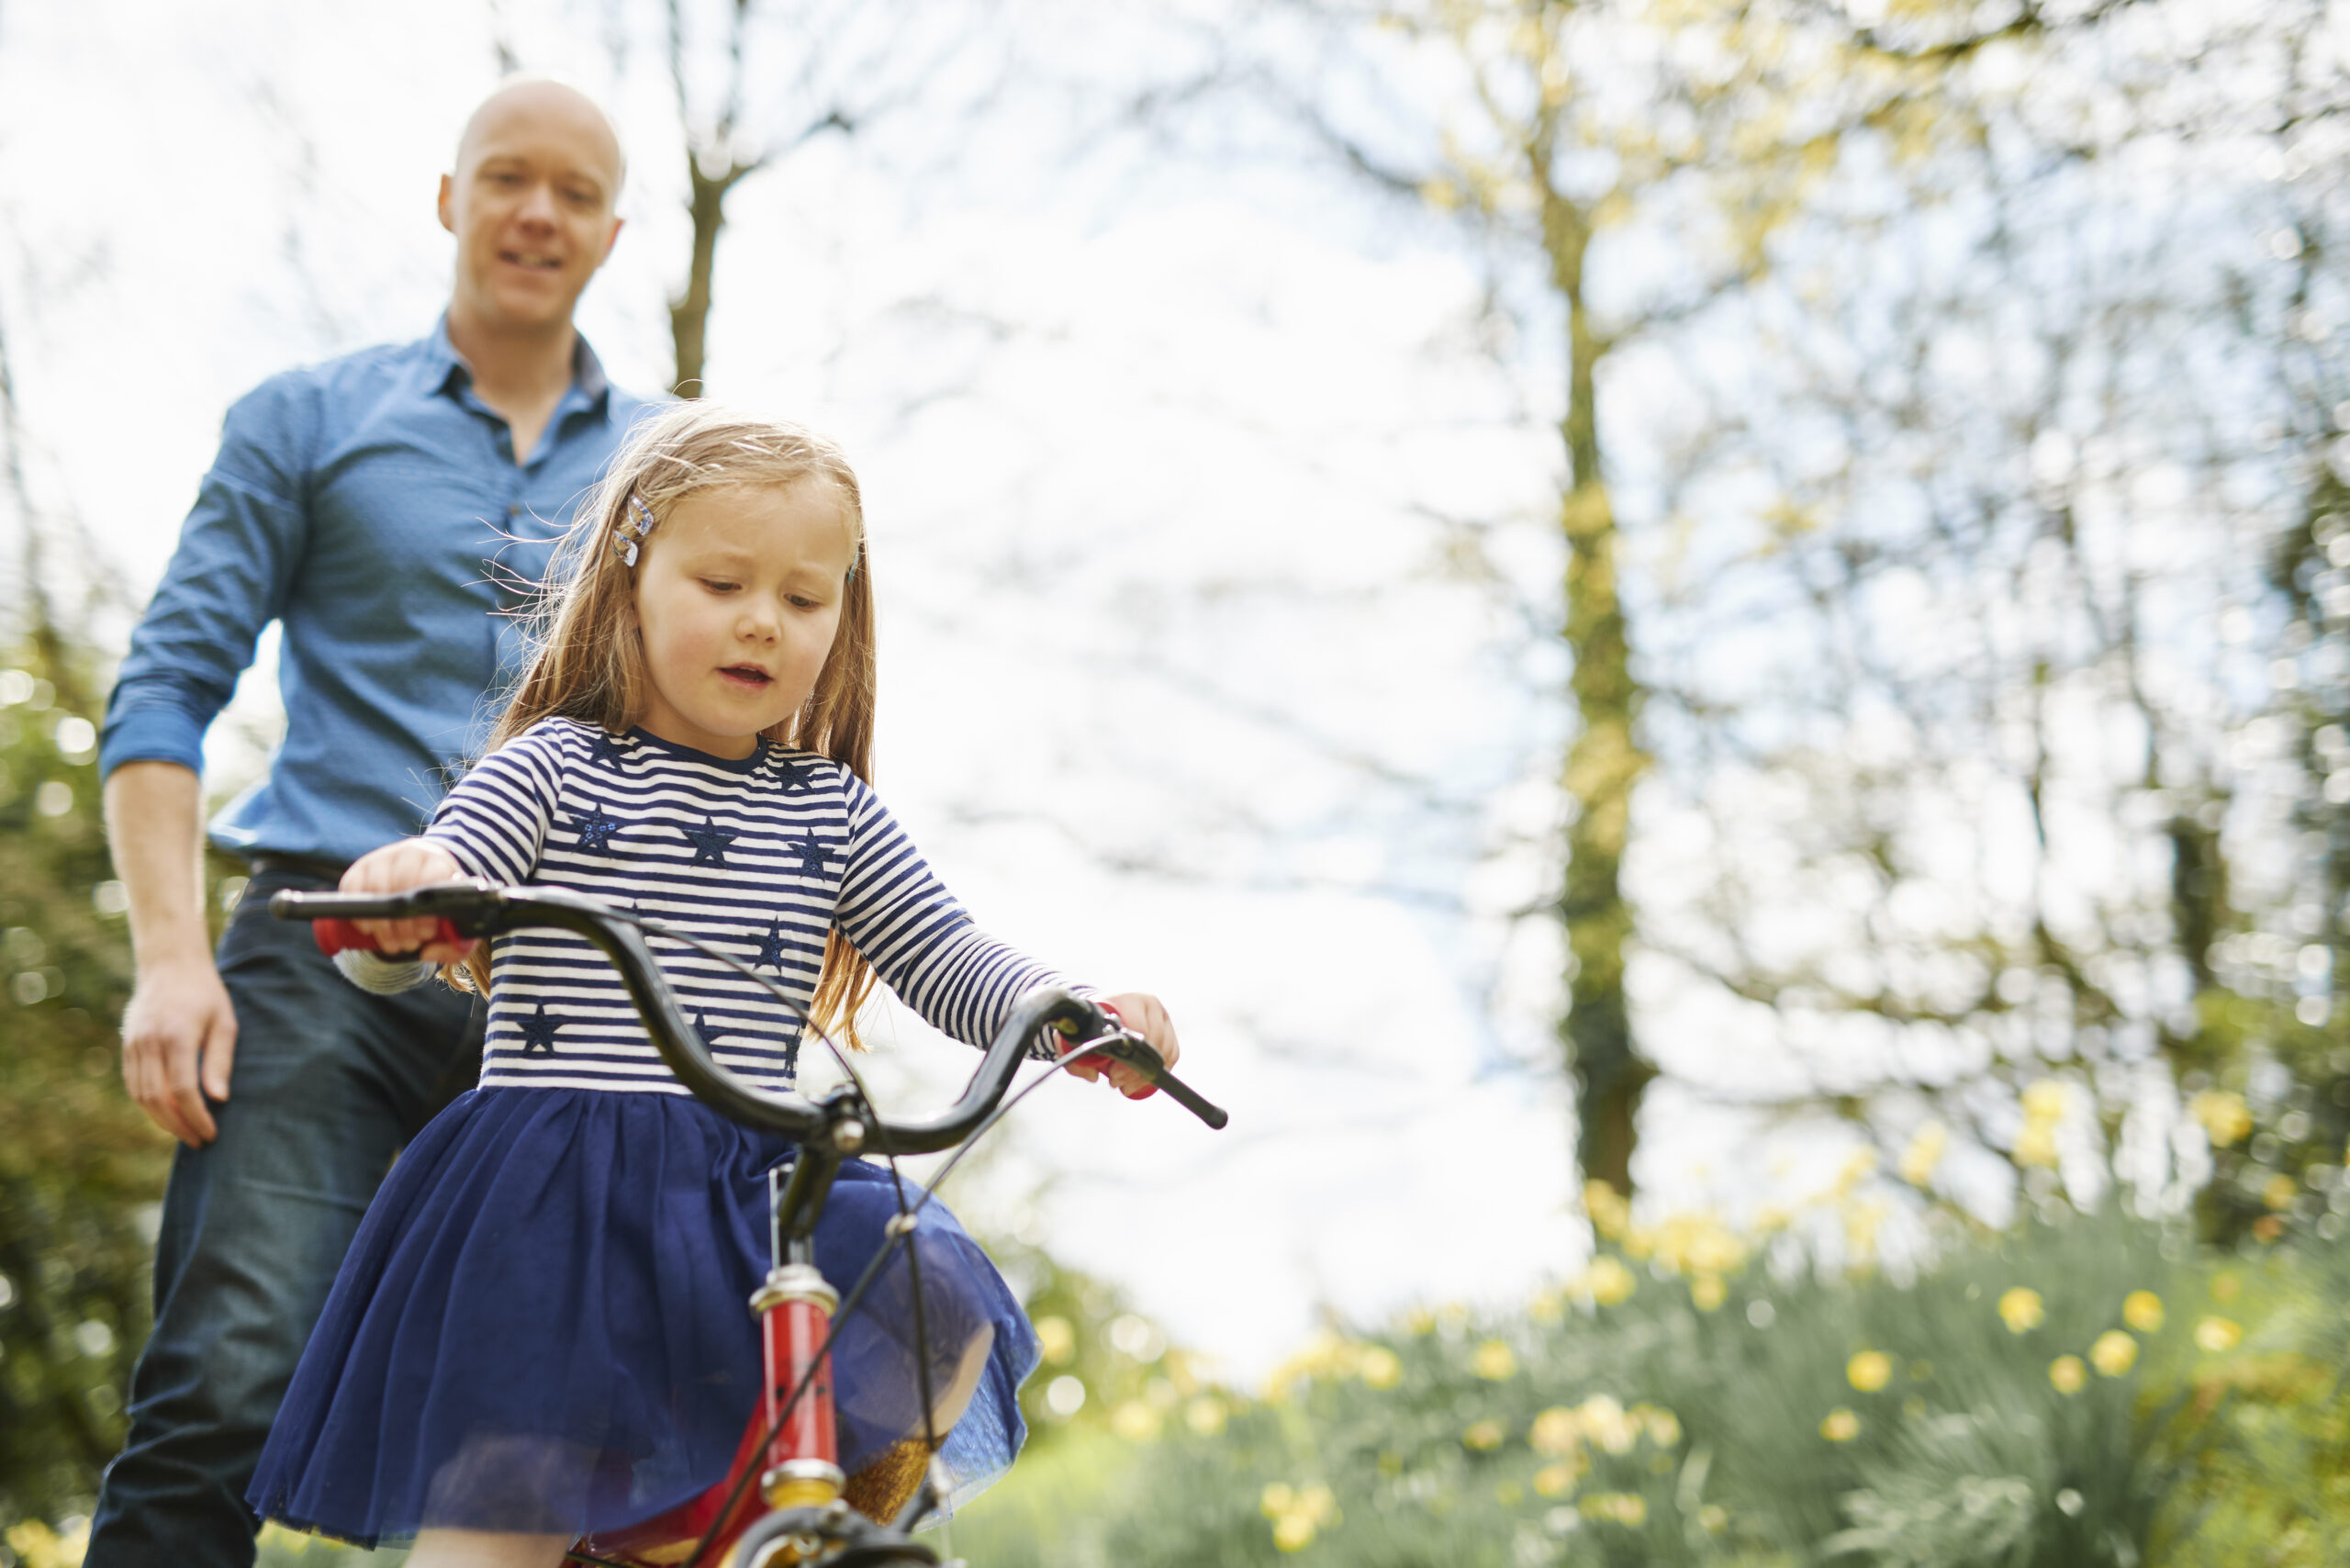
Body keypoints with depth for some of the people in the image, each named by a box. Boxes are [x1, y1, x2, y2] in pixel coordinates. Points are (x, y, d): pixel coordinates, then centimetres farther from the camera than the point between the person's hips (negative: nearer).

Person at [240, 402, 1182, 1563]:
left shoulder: (833, 810, 13)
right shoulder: (554, 769, 2)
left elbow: (947, 963, 11)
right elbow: (393, 950, -9)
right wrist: (396, 899, -35)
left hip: (757, 1191, 3)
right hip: (552, 1195, -3)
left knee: (944, 1320, -19)